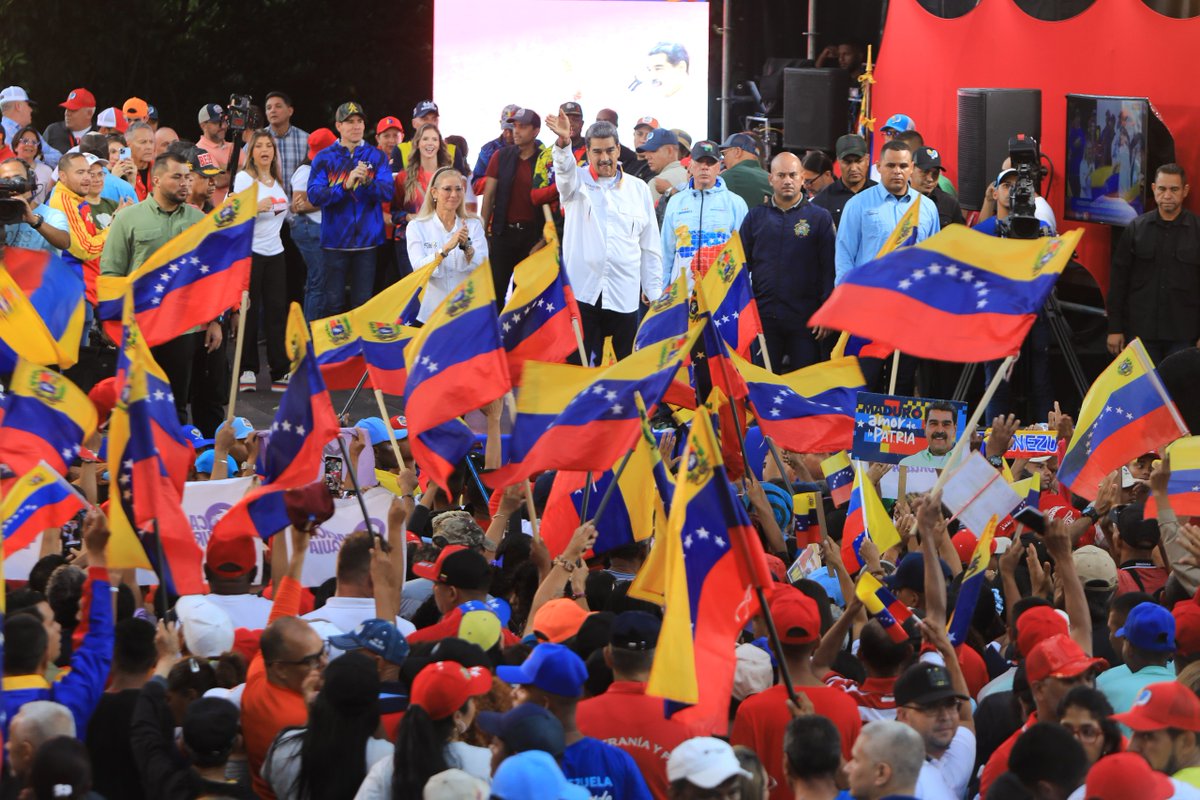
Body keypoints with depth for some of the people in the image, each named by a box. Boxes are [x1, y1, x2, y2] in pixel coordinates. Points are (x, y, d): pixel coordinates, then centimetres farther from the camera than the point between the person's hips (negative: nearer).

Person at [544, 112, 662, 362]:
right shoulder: (578, 182, 7)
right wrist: (563, 141, -39)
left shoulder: (638, 189, 11)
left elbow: (650, 247, 12)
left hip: (624, 295, 2)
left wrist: (654, 292, 7)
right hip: (582, 291, -2)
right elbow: (564, 170, -19)